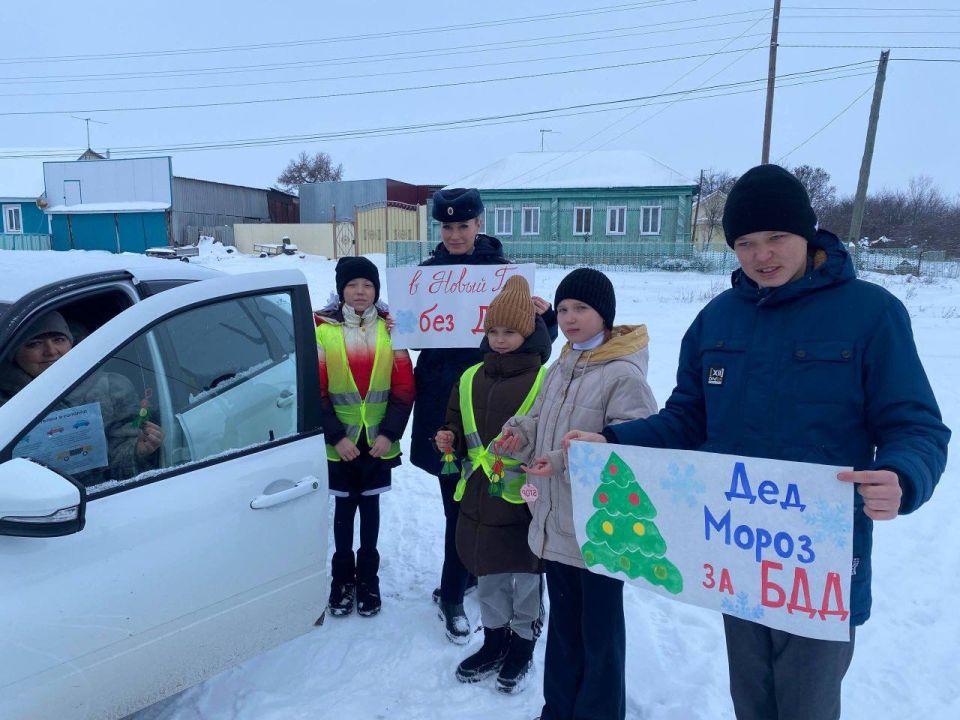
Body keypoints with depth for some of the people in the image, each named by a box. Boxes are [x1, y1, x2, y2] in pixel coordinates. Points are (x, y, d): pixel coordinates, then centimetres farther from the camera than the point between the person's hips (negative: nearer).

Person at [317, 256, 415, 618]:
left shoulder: (390, 329, -1)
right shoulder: (323, 329, -6)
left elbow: (404, 388, -2)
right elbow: (316, 391, -6)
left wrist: (390, 433, -10)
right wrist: (336, 436, -13)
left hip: (378, 442, 1)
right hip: (340, 443, -1)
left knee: (370, 506, 13)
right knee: (344, 508, 11)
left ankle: (368, 577, 27)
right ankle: (342, 578, 27)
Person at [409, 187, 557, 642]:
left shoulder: (502, 270, -1)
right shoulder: (428, 272, 4)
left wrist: (546, 316, -22)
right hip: (442, 403, 1)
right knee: (458, 502, 6)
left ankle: (452, 594, 26)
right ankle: (468, 573, 26)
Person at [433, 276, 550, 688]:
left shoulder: (544, 380, -11)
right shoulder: (470, 378, 7)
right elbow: (457, 429, 16)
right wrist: (451, 441, -4)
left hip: (524, 501, -5)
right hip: (478, 497, 5)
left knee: (526, 576, 13)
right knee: (487, 577, 19)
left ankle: (522, 644, 36)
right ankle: (494, 641, 40)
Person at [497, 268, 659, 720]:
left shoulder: (625, 375, -18)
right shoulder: (559, 369, 8)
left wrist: (566, 460, -26)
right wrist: (521, 432, -5)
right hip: (556, 524, 8)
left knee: (600, 629, 11)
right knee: (562, 624, 23)